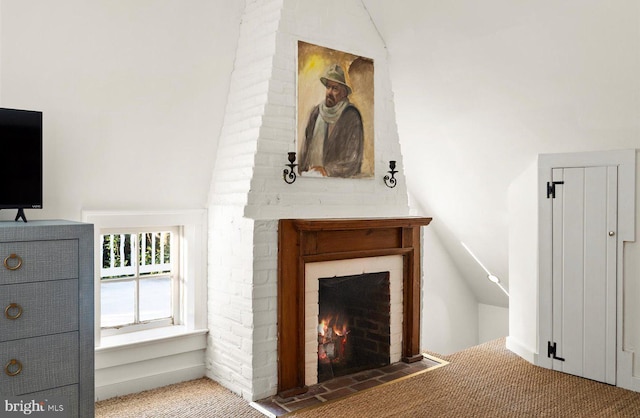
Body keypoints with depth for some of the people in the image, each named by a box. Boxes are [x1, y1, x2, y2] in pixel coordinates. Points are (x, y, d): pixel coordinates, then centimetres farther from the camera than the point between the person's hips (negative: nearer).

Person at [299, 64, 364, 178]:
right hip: (311, 172, 4)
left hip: (339, 178, -4)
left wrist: (327, 170, -11)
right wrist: (303, 169, 4)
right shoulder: (316, 112, 8)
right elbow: (306, 146, 15)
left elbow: (353, 160, -8)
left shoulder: (351, 117, -7)